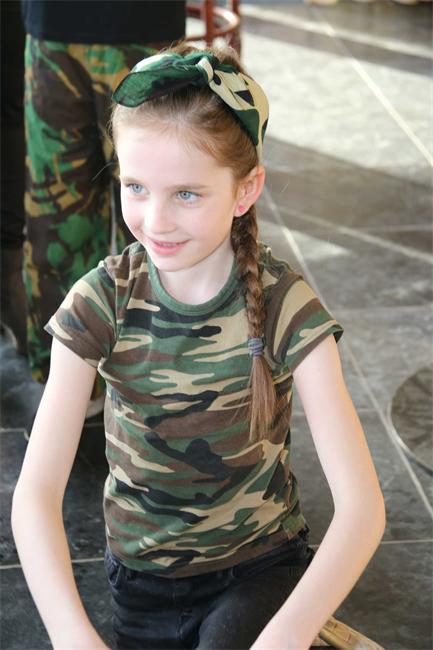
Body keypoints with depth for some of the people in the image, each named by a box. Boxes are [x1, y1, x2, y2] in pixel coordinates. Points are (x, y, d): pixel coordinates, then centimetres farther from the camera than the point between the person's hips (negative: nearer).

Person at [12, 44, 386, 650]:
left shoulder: (286, 306, -20)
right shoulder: (101, 303, -16)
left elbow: (362, 505, -26)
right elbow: (35, 493, -21)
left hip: (262, 563, -2)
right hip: (144, 573, 2)